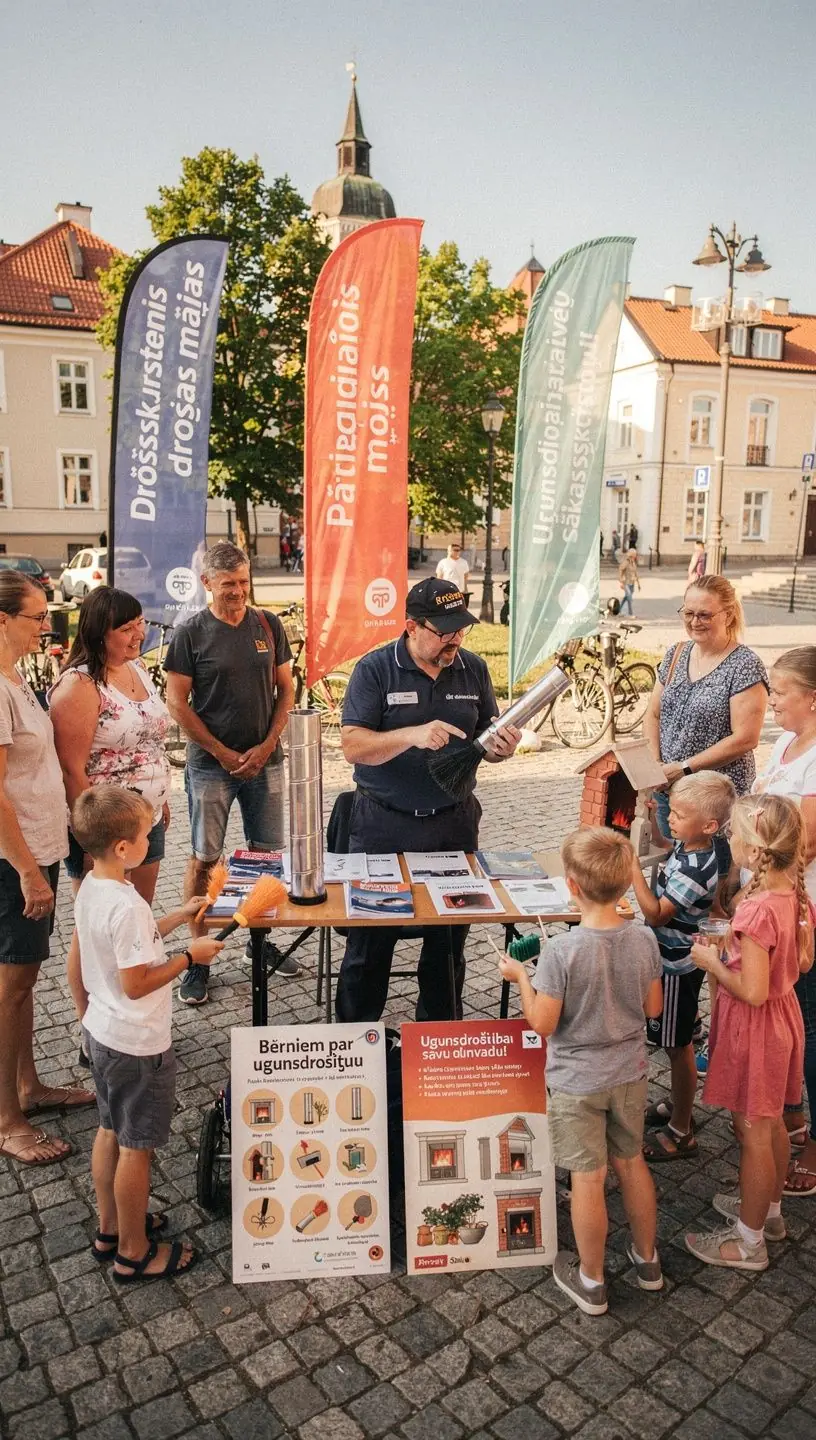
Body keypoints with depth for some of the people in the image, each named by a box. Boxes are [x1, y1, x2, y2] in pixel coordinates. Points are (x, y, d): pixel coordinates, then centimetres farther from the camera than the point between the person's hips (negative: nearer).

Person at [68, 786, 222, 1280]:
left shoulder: (90, 888, -2)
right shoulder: (128, 906, -30)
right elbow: (137, 984, -26)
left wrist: (177, 917, 14)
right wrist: (190, 957, -17)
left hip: (102, 1032, 9)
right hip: (138, 1045, -9)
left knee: (111, 1132, 23)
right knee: (137, 1147, 8)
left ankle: (111, 1229, 41)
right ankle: (134, 1253, 25)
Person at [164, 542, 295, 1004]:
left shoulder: (268, 625, 4)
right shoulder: (191, 633, -5)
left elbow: (286, 689, 7)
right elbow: (177, 703, -5)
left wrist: (266, 746, -5)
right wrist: (224, 754, -9)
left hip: (266, 760, 3)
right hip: (211, 764, -3)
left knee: (268, 853, 9)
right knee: (204, 859, 2)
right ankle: (198, 957, 14)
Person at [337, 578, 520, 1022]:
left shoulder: (473, 669, 4)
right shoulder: (375, 669, -8)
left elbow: (485, 743, 11)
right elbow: (353, 746, -16)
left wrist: (501, 747, -13)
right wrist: (413, 735, -29)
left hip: (454, 823, 3)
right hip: (384, 826, -3)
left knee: (449, 940, 13)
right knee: (369, 941, 6)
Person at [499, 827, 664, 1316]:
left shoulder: (562, 951, -27)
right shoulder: (644, 939, -12)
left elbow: (542, 1024, -19)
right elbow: (653, 1007, 0)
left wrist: (521, 977, -5)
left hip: (577, 1082, -5)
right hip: (629, 1073, 5)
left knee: (589, 1178, 10)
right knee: (631, 1162, 23)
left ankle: (592, 1281, 29)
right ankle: (647, 1259, 42)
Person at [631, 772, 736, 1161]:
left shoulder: (695, 870, -31)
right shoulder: (686, 846, -3)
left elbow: (655, 914, -29)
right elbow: (662, 843, 21)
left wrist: (633, 868, -30)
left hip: (677, 966, -10)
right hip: (671, 958, 10)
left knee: (678, 1046, 6)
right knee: (676, 1042, 25)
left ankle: (681, 1133, 22)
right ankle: (676, 1105, 44)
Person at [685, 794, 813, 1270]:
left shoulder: (757, 911, -31)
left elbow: (752, 991, -29)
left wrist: (712, 961, -15)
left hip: (755, 1029, -8)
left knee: (752, 1132, 8)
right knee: (771, 1123, 25)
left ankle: (749, 1241, 26)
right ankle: (770, 1209, 45)